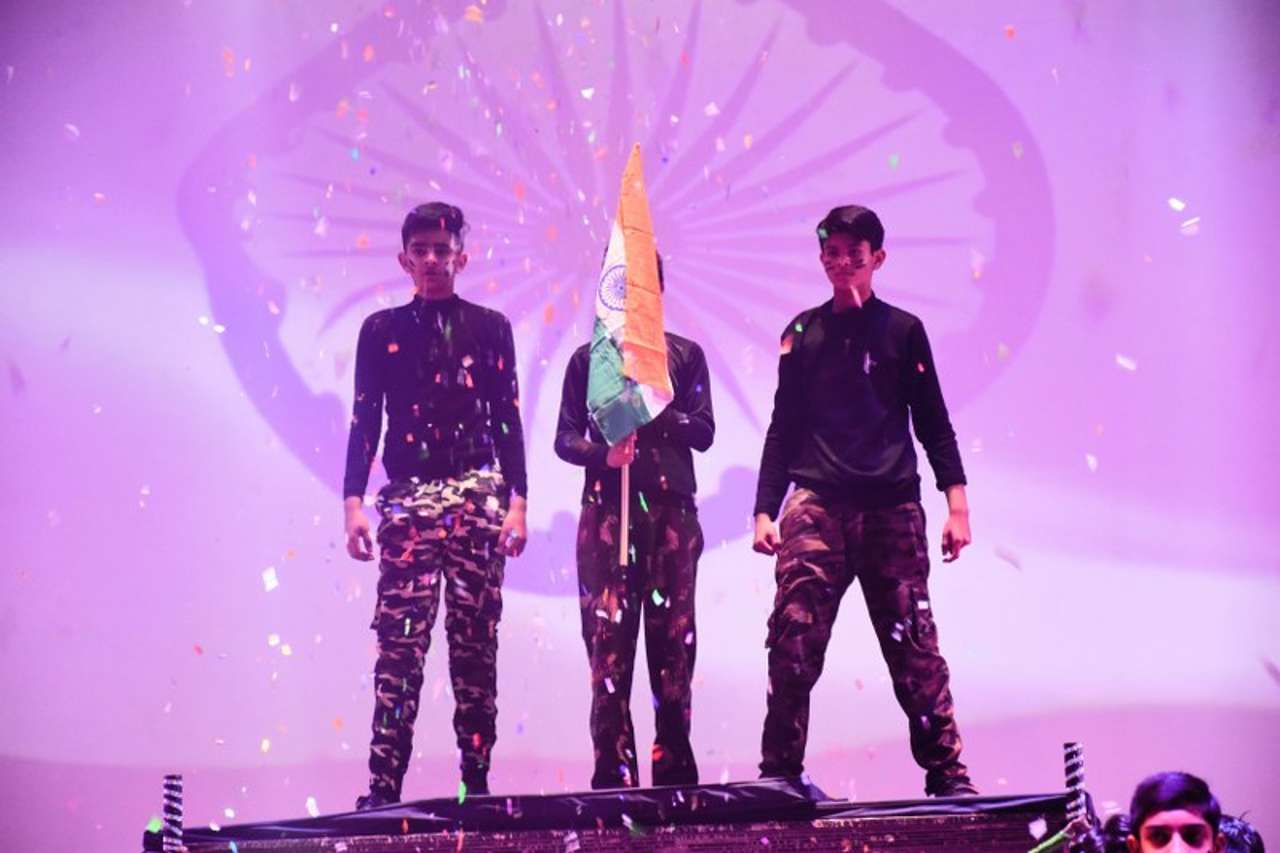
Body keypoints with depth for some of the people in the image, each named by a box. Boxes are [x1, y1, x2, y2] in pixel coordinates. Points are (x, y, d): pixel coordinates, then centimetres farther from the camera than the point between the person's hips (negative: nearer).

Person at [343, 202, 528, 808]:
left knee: (476, 643, -1)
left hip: (478, 494, 0)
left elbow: (508, 420, 8)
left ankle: (477, 780, 3)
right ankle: (383, 785, -9)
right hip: (407, 497, 0)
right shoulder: (381, 331, 11)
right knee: (400, 643, -8)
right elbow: (364, 421, 8)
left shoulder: (489, 328, 10)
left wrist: (517, 501, -2)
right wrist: (353, 501, -2)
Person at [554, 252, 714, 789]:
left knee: (672, 638, -1)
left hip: (672, 510, 0)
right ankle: (614, 774, -6)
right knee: (608, 641, -6)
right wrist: (602, 454, -12)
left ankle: (675, 772, 3)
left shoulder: (684, 356, 13)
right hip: (606, 510, 0)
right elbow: (565, 438, 8)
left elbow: (703, 432, 5)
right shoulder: (589, 358, 13)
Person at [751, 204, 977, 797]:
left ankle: (946, 771, 4)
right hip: (816, 505, 1)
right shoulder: (802, 334, 14)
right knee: (793, 641, -10)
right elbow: (783, 429, 16)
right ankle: (779, 772, -4)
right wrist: (765, 509, 7)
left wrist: (956, 504, -1)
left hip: (892, 508, -1)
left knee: (913, 646, -2)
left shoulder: (902, 330, 9)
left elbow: (934, 425, 8)